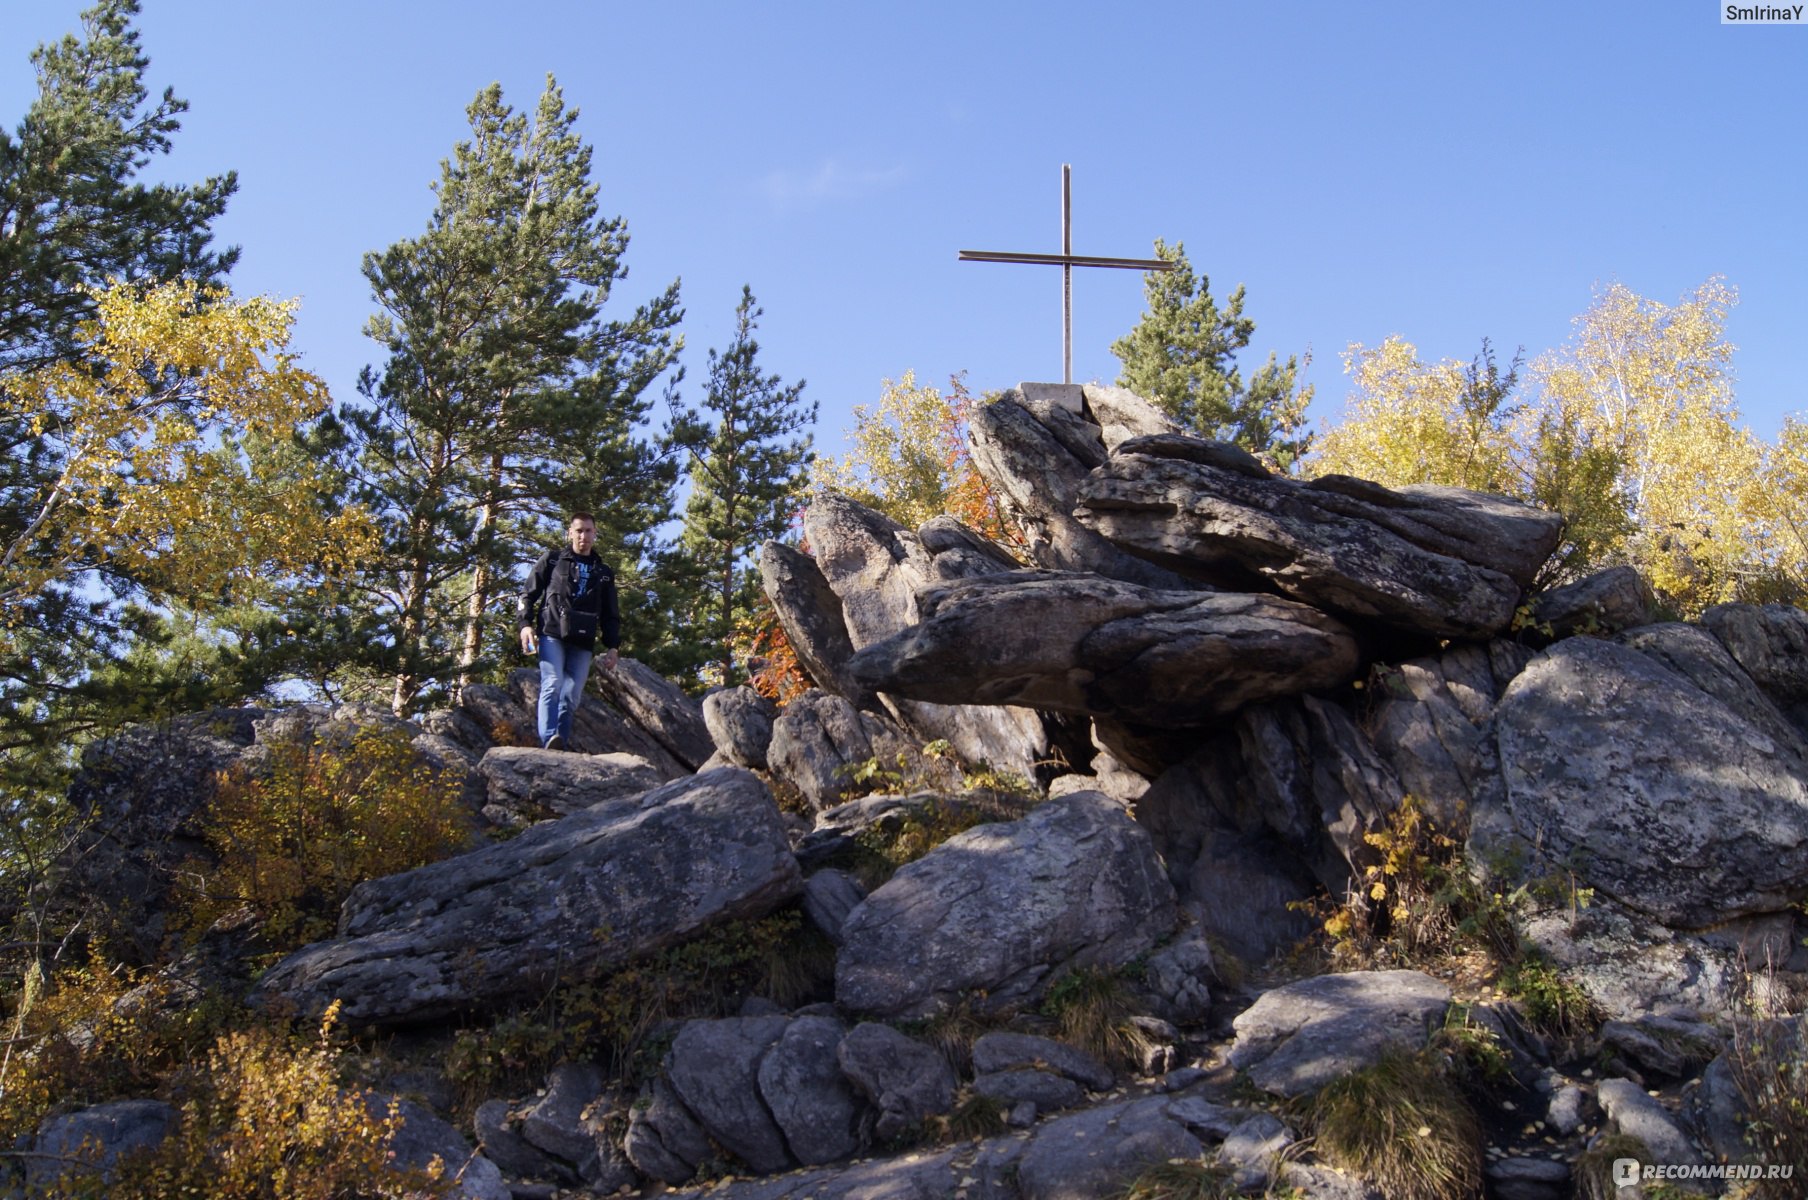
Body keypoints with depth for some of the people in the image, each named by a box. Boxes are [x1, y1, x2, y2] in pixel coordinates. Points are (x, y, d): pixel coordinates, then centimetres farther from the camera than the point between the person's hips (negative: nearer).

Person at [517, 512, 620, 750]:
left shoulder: (603, 573, 21)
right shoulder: (552, 559, 13)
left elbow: (611, 616, 21)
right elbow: (529, 595, 9)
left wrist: (613, 647, 9)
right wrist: (526, 624, -7)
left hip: (583, 643, 4)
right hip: (552, 635, -3)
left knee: (571, 698, -2)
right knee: (552, 685, -22)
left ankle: (560, 747, -2)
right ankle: (548, 741, -35)